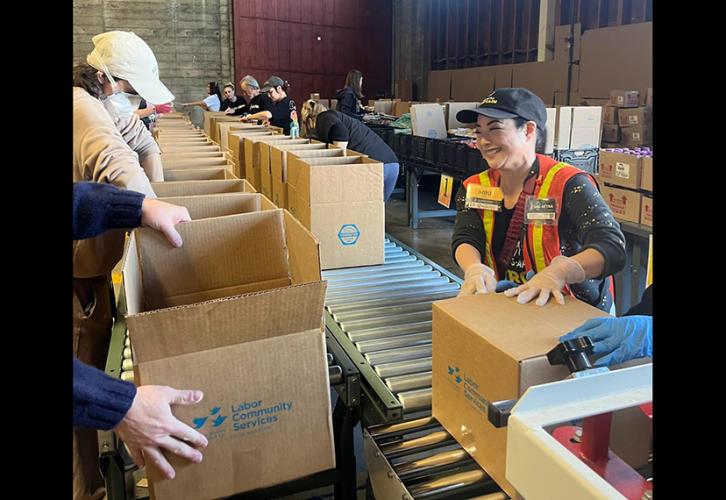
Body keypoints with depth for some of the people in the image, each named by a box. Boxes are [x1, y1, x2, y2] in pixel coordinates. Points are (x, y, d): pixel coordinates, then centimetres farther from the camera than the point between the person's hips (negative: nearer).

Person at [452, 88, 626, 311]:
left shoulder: (568, 184, -13)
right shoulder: (474, 188, 4)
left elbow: (613, 248, -24)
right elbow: (465, 239, -9)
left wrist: (558, 272, -43)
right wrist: (474, 269, -32)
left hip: (573, 310, -4)